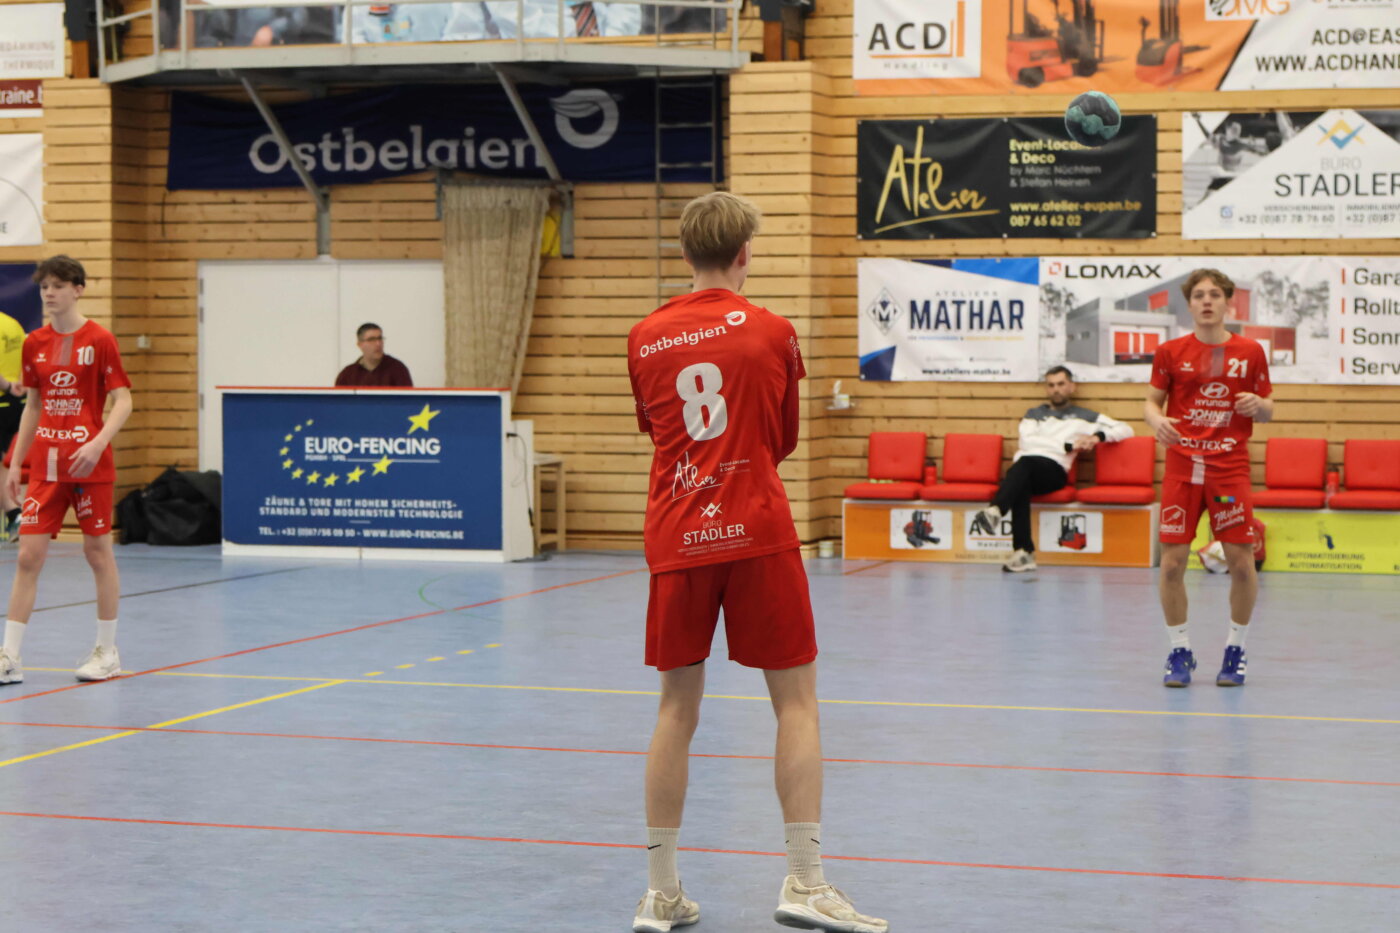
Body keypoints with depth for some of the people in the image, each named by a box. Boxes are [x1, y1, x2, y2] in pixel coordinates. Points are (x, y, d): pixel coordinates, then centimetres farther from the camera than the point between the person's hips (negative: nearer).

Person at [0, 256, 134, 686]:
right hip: (45, 464, 4)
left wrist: (98, 443, -22)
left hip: (90, 464, -4)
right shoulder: (35, 343, 8)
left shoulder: (99, 339, -6)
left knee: (98, 551, 4)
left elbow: (123, 400, -7)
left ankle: (107, 651, 17)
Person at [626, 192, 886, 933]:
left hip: (675, 537, 3)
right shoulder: (771, 333, -2)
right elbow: (783, 441, 11)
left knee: (677, 707, 8)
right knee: (796, 701, 4)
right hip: (755, 532, -3)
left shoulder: (645, 338, 5)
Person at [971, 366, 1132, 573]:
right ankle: (1024, 552, -46)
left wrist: (1098, 436, -3)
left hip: (1054, 471, -2)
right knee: (1021, 485, -38)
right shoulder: (1034, 414, 27)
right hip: (1024, 468, 2)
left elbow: (1125, 430, 17)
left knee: (1024, 465, -38)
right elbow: (1027, 441, 6)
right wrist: (1067, 446, -2)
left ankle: (995, 511, -63)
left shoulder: (1084, 417, 22)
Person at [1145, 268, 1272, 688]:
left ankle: (1236, 650, 15)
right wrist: (1156, 420, -14)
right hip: (1182, 466, 0)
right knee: (1172, 563, -4)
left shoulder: (1250, 352, 4)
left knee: (1241, 561, -4)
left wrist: (1258, 405, -14)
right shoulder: (1171, 352, 3)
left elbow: (1267, 410, 9)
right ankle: (1179, 652, 12)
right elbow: (1153, 400, 8)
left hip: (1230, 468, 0)